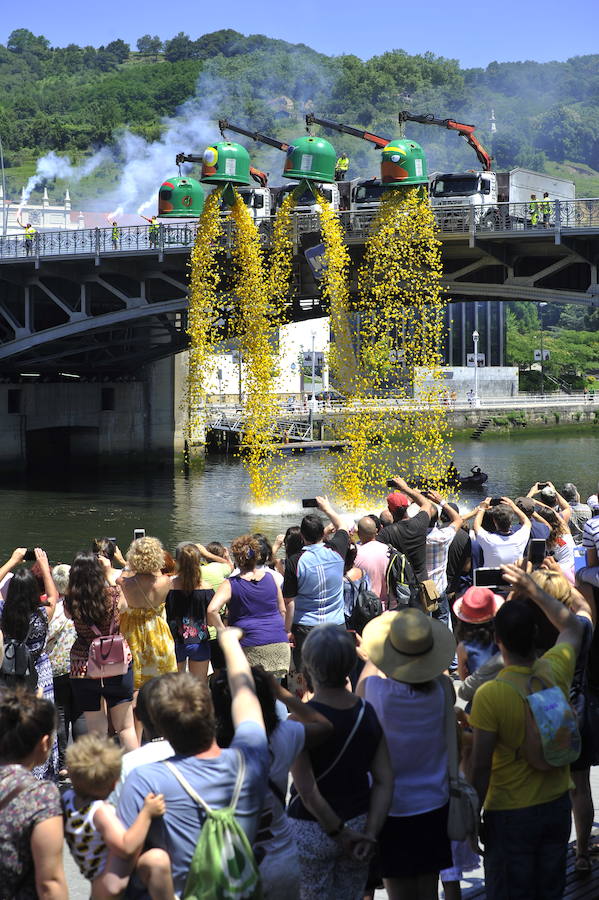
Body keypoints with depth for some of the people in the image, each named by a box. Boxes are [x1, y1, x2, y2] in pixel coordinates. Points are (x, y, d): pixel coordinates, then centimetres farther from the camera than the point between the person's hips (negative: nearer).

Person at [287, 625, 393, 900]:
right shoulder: (368, 713, -3)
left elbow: (307, 791, -18)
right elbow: (384, 781, -4)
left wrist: (339, 832, -9)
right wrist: (370, 833, -5)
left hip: (311, 831, -5)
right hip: (358, 822, 5)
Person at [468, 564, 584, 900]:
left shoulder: (489, 695, -23)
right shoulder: (556, 670, -9)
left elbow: (481, 767, -18)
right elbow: (573, 626, 14)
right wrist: (532, 588, 16)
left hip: (511, 815, -5)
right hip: (557, 806, 5)